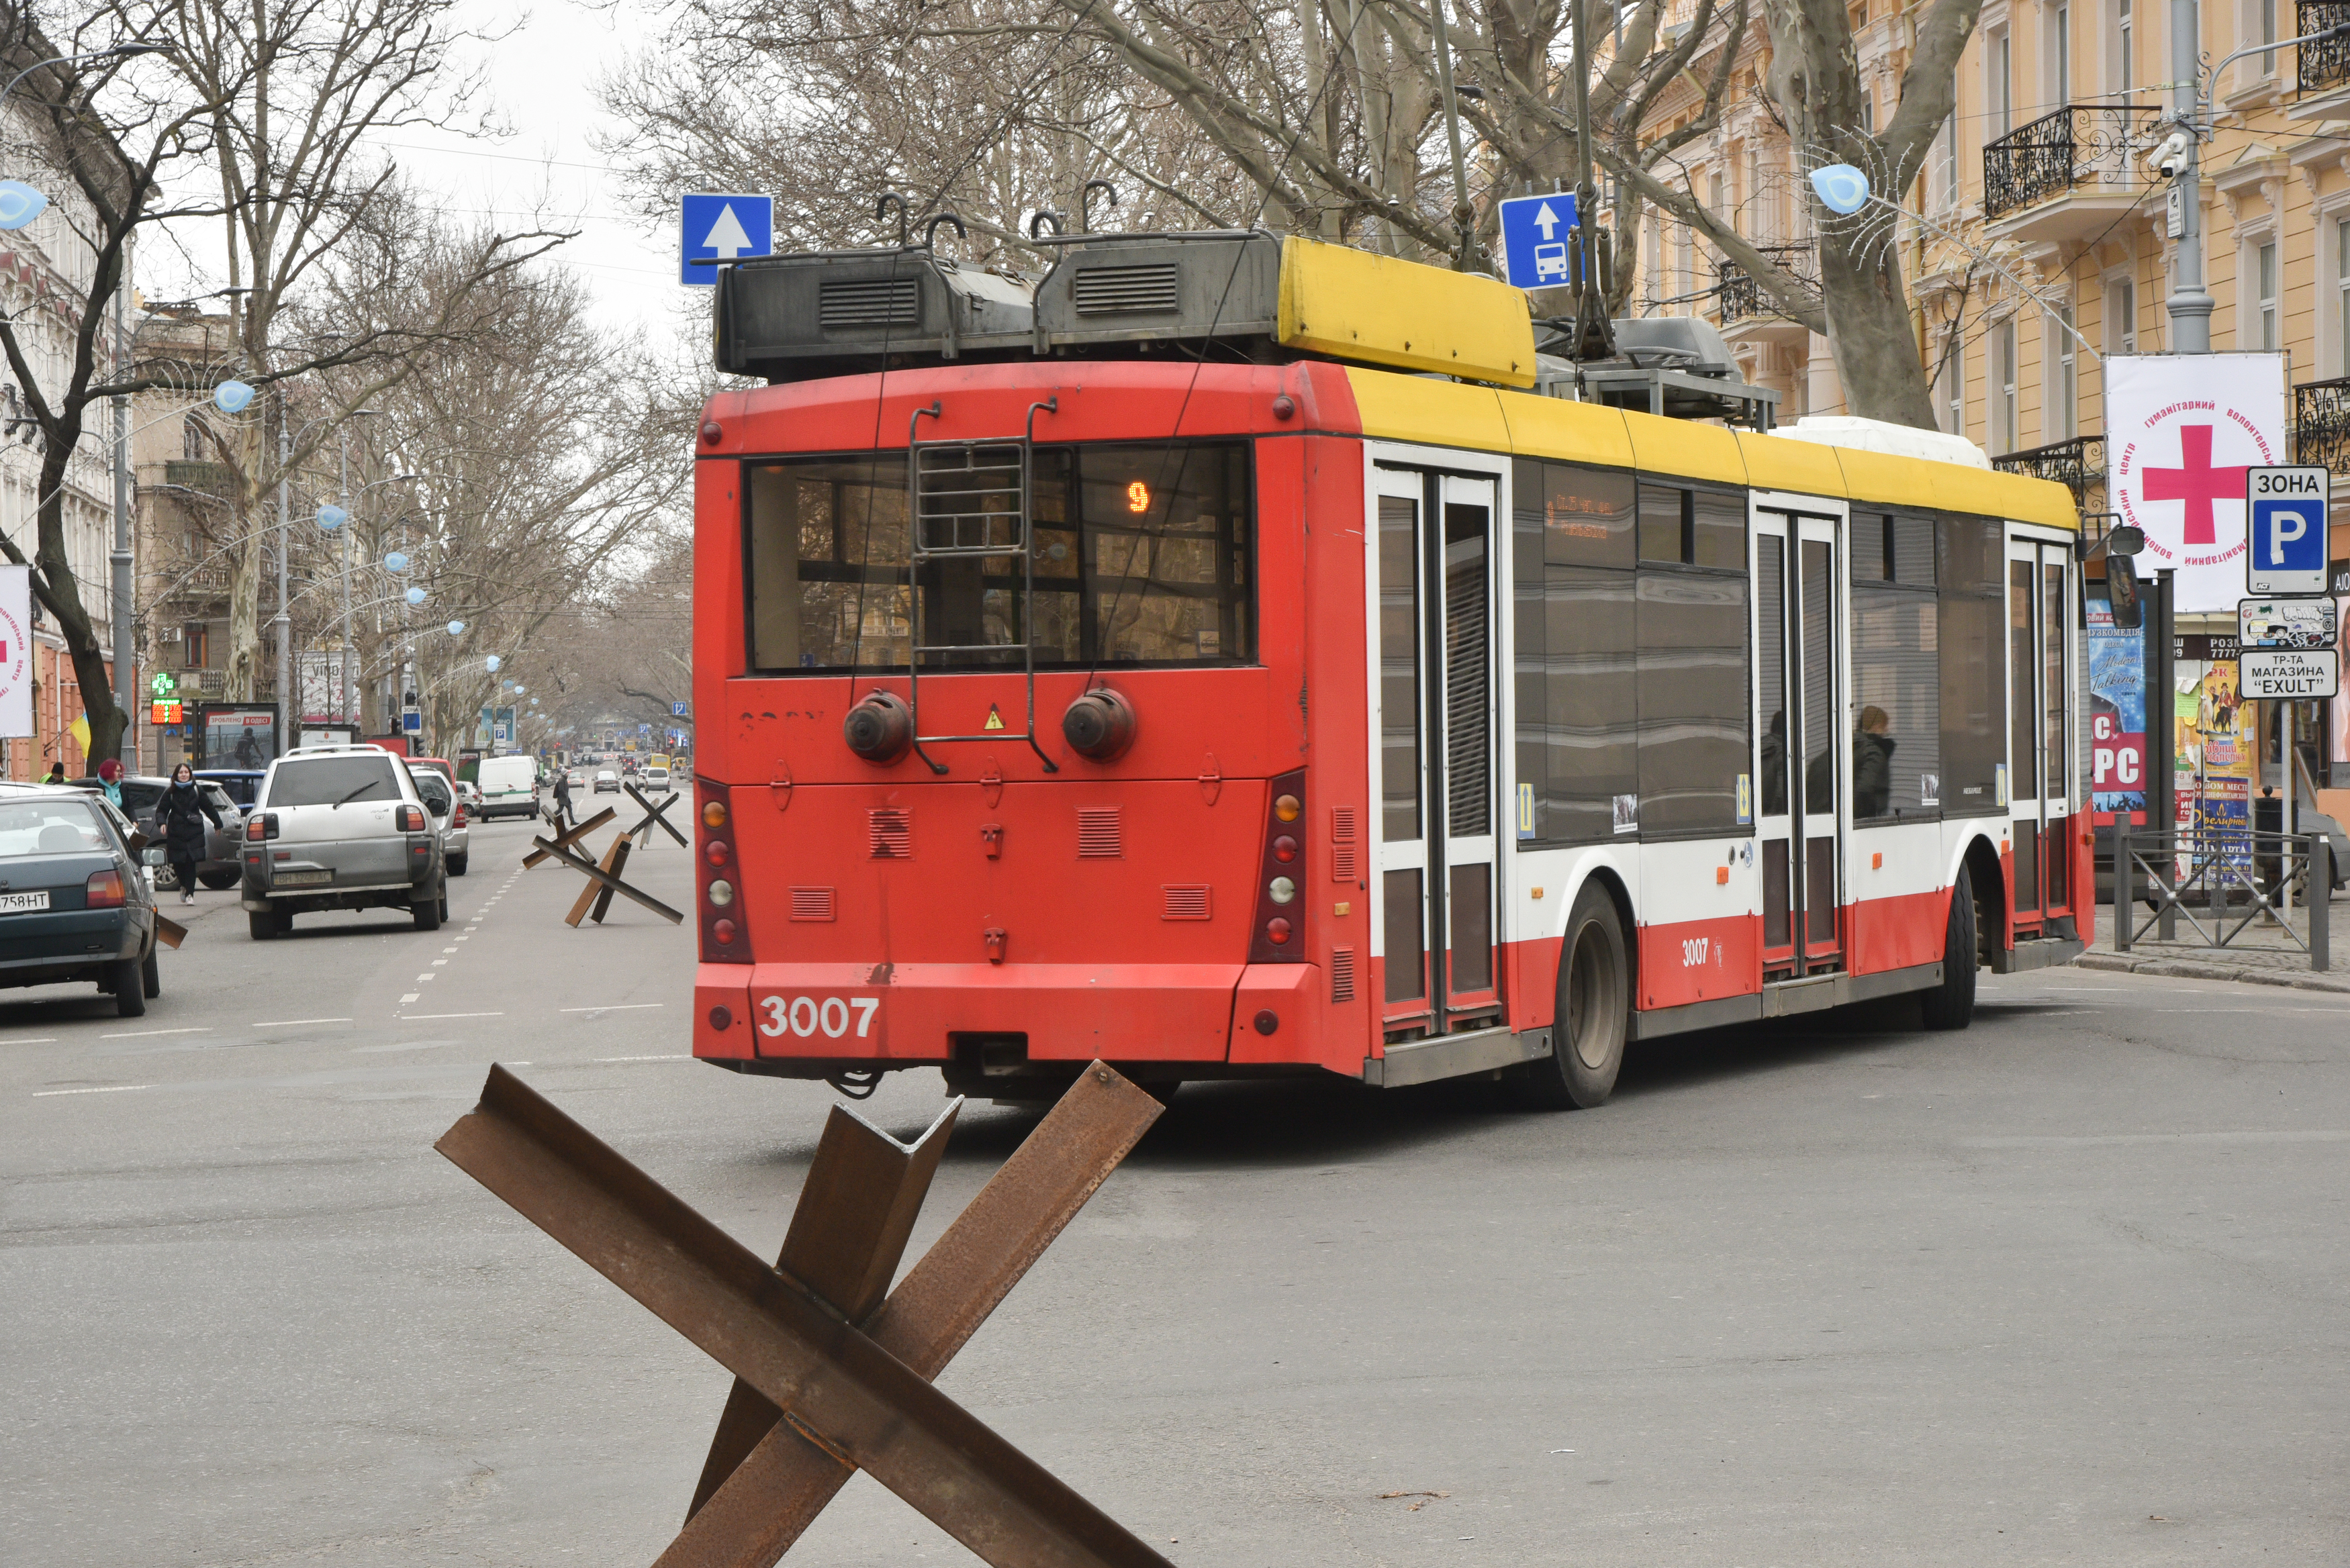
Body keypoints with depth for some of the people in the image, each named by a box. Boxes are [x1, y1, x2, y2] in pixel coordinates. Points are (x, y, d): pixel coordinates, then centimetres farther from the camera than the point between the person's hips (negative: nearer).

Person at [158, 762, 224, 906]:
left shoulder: (197, 791, 7)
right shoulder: (170, 793, 4)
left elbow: (209, 808, 15)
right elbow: (161, 810, 5)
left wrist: (218, 824, 21)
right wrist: (162, 823, -15)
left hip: (194, 833, 0)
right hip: (176, 834, 0)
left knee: (191, 863, -8)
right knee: (178, 864, 1)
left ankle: (189, 894, -3)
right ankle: (184, 886, 29)